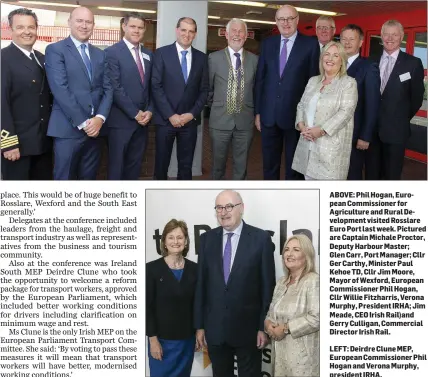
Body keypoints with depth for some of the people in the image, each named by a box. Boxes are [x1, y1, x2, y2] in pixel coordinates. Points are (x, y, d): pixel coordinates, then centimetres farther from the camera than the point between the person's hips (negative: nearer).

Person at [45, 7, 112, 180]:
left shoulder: (100, 54, 16)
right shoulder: (55, 50, -1)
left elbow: (107, 88, 9)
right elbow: (60, 89, -11)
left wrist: (99, 118, -8)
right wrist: (83, 122, -15)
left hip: (95, 127, 5)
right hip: (68, 128, -5)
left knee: (89, 179, 11)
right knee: (64, 180, 1)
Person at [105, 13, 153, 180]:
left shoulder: (148, 55, 13)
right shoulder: (112, 52, -7)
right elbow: (115, 88, -14)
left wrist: (149, 110, -1)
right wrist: (135, 113, -14)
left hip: (142, 120, 6)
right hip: (121, 120, -6)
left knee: (135, 164, 12)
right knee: (117, 165, 4)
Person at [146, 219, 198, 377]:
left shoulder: (193, 269, 3)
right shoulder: (152, 268, -7)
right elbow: (147, 306, -8)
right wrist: (152, 339, -11)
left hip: (187, 338, 3)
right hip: (162, 339, -3)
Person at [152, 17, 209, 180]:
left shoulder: (201, 57, 8)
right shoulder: (162, 53, -1)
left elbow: (204, 90, 7)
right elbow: (156, 87, -7)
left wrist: (192, 114, -6)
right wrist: (171, 115, -13)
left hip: (190, 120, 3)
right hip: (165, 119, -2)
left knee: (186, 165, 9)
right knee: (161, 164, 6)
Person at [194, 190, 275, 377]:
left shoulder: (260, 238, -6)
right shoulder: (207, 239, 3)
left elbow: (268, 285, -5)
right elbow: (201, 284, 4)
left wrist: (264, 326, -7)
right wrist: (199, 325, 3)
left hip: (248, 327, -3)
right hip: (214, 328, 3)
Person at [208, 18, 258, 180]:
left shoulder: (254, 60, 5)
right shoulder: (214, 58, -1)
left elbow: (257, 88, 13)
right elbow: (208, 88, 6)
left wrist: (256, 112, 10)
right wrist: (214, 106, 9)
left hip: (245, 121, 1)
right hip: (220, 120, -1)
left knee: (241, 165, 9)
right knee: (218, 164, 10)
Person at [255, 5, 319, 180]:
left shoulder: (310, 44, -3)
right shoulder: (267, 43, 8)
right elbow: (259, 79, 8)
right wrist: (257, 111, 5)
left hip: (296, 115, -3)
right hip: (268, 115, 3)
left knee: (294, 165, 10)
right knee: (269, 164, 13)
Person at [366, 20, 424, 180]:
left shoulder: (413, 63, -4)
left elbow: (417, 98, 0)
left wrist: (402, 119, 5)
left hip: (395, 129, -3)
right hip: (372, 127, 3)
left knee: (391, 174, 7)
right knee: (372, 173, 13)